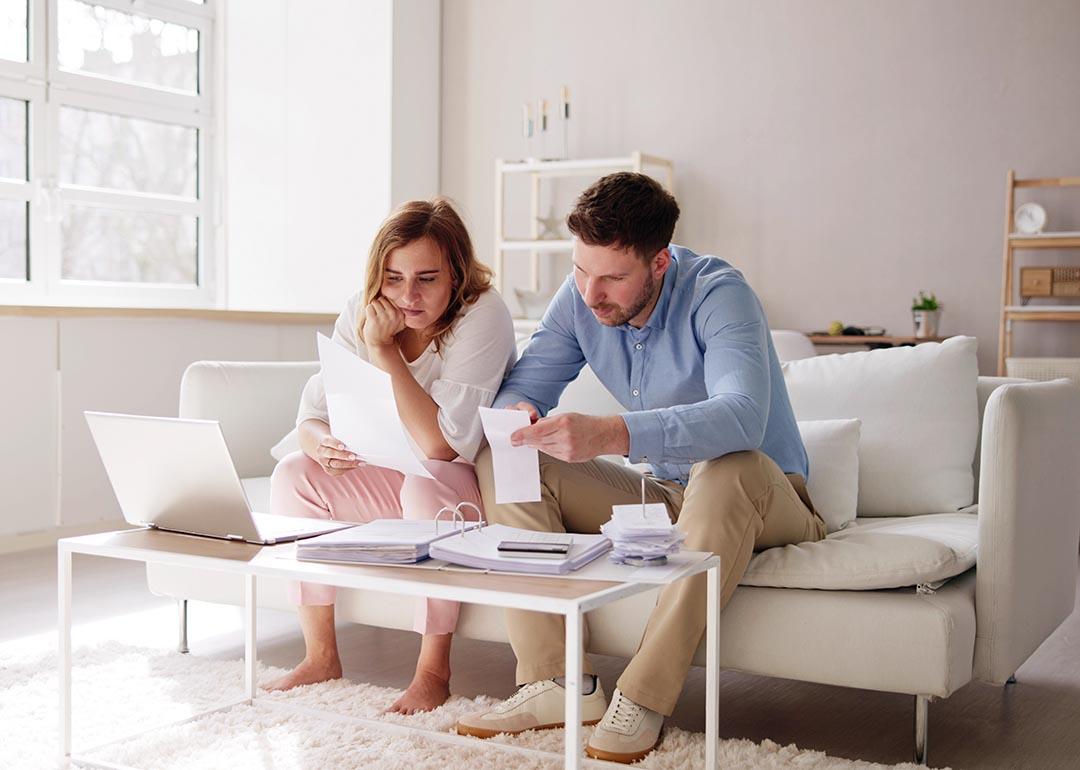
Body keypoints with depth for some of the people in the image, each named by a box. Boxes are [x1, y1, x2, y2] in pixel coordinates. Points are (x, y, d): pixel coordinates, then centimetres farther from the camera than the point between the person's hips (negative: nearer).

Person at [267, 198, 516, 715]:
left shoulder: (482, 315, -23)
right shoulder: (360, 314, -6)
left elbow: (440, 445, -31)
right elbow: (311, 415, -5)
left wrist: (384, 350, -30)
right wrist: (322, 444, -30)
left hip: (469, 484, -5)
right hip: (390, 477, 6)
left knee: (425, 484, -36)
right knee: (293, 472, -15)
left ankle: (434, 670, -21)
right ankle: (321, 657, -5)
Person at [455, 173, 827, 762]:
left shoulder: (717, 293, -24)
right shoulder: (580, 298, -5)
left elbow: (742, 417, -41)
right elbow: (521, 385, 0)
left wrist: (607, 435, -55)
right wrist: (516, 413, -27)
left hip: (764, 499, -6)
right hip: (658, 493, 6)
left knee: (730, 468, -41)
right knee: (499, 462, -9)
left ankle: (643, 699, -34)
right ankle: (555, 681, -19)